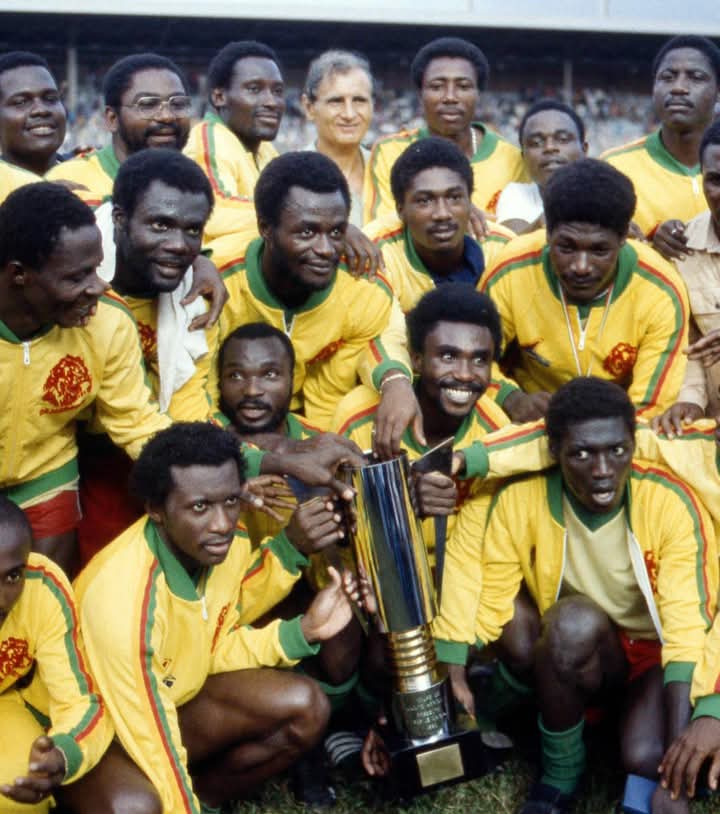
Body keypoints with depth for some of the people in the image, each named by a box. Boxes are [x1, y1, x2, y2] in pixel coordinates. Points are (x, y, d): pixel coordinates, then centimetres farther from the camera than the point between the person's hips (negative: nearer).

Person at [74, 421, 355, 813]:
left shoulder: (228, 546, -14)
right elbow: (151, 742, -29)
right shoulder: (122, 600, -35)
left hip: (175, 695, 6)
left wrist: (303, 631, -12)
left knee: (304, 708, -12)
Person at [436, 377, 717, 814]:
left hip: (656, 651, -3)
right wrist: (453, 676, -30)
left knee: (645, 757, -33)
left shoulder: (670, 503, -24)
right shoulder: (520, 500, -19)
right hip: (574, 656, 3)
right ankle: (560, 774, -12)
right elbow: (483, 598, -13)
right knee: (575, 619, -33)